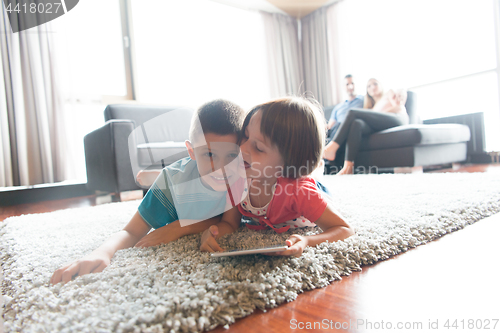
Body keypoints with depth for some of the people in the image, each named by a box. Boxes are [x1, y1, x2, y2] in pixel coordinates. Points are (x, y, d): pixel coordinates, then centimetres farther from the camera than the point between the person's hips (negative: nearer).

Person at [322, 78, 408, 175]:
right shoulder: (372, 107, 38)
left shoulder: (390, 93, 30)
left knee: (353, 113, -18)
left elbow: (399, 107, 10)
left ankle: (331, 149, -31)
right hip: (379, 127, 4)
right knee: (356, 123, -28)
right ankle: (348, 167, -44)